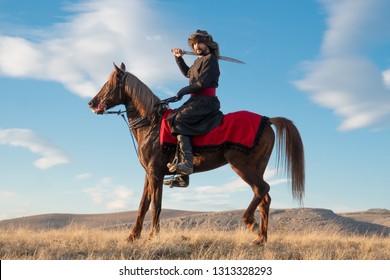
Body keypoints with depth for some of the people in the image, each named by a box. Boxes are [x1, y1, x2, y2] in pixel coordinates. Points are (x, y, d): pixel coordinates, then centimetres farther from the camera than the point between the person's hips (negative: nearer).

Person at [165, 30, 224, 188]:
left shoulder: (210, 59, -5)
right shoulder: (199, 61, 25)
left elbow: (202, 82, -17)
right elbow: (188, 73, 45)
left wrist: (183, 91, -9)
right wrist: (178, 58, 36)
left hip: (205, 101, -10)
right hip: (197, 100, 10)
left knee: (179, 119, -27)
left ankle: (186, 162, -41)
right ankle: (183, 177, 0)